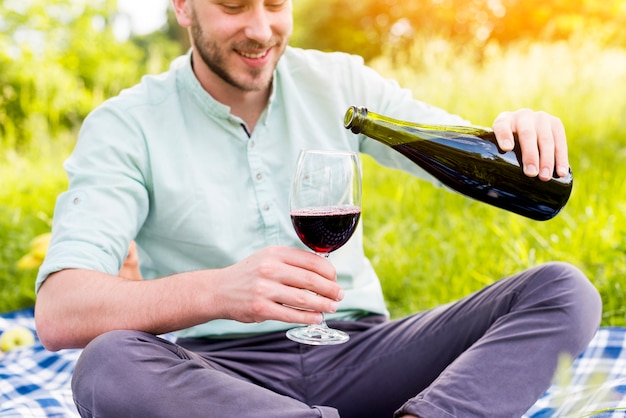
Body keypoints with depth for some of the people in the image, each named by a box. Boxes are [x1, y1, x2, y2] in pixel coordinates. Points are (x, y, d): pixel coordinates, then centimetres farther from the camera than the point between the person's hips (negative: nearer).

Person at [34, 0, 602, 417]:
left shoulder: (337, 83, 5)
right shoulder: (125, 127, -6)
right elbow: (57, 314, -19)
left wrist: (522, 136, -17)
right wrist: (217, 291, -37)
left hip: (357, 347, 3)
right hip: (225, 371, -2)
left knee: (566, 292, -14)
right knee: (108, 365, -35)